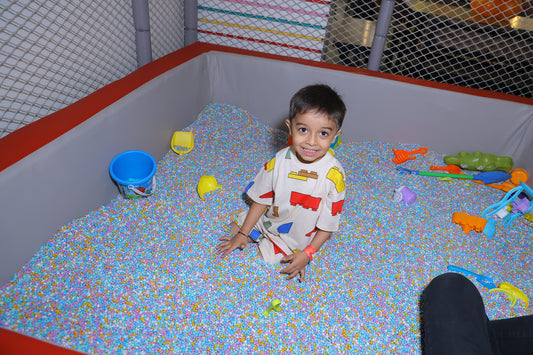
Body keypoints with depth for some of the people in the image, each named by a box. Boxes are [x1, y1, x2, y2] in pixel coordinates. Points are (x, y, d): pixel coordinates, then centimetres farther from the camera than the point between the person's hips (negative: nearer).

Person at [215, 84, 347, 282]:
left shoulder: (333, 174, -27)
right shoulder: (279, 162, -19)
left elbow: (329, 222, -16)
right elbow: (261, 199, -5)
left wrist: (307, 254, -18)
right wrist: (243, 234, 0)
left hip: (300, 239, -3)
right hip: (270, 220, 4)